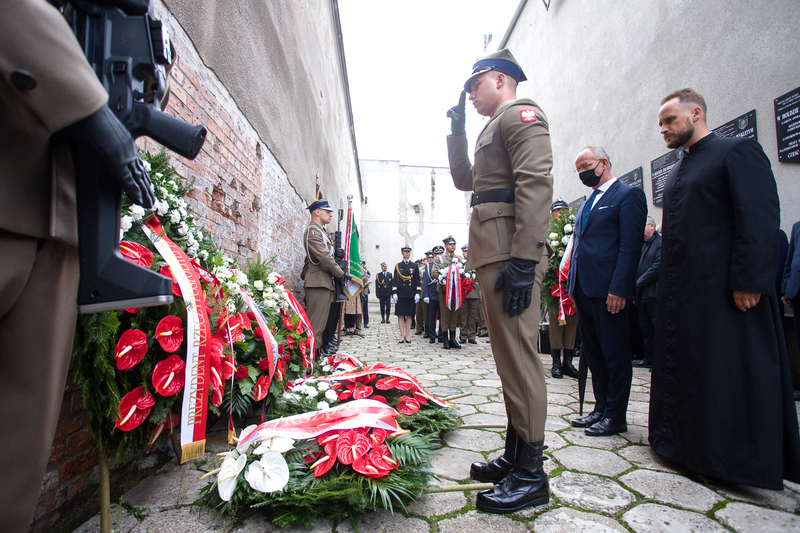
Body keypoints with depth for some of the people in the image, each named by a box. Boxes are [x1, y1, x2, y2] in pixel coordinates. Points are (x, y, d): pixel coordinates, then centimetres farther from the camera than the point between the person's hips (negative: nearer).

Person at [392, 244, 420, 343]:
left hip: (411, 294, 1)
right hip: (400, 294, -1)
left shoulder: (414, 266, 9)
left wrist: (417, 293, -2)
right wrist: (394, 293, -5)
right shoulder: (398, 266, 7)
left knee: (409, 315, 3)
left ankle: (407, 335, 10)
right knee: (400, 315, -1)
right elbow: (395, 280, 4)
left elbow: (417, 280, 6)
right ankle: (402, 336, 6)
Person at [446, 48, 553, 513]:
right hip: (495, 252, 10)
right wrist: (458, 130, 25)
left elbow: (536, 185, -17)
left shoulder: (522, 113, -2)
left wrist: (524, 261, -25)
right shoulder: (497, 125, 28)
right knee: (509, 353, 12)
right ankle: (515, 456, 25)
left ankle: (532, 476, 5)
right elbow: (465, 179, 33)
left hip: (510, 251, -10)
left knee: (518, 352, -7)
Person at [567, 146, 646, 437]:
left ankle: (616, 416, 14)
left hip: (608, 290, -8)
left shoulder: (628, 195, -3)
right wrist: (573, 287, 13)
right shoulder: (585, 205, 21)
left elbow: (631, 246, -12)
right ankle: (601, 409, 25)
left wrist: (619, 289, -20)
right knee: (593, 354, 13)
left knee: (615, 354, 2)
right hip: (584, 290, 8)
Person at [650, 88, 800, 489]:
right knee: (682, 369, 11)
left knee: (734, 375, 1)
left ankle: (744, 461, 15)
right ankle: (691, 447, 25)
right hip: (681, 293, 8)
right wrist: (661, 284, 10)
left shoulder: (738, 151, -3)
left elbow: (761, 220, -12)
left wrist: (749, 282, -20)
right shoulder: (676, 173, 20)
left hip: (726, 291, -8)